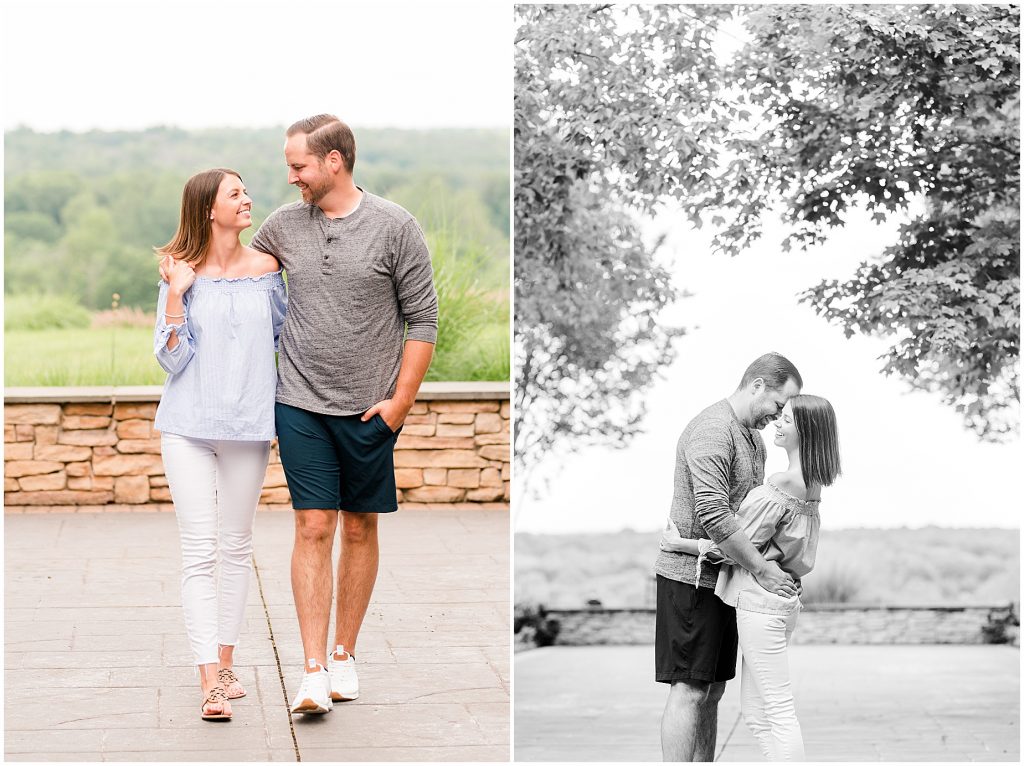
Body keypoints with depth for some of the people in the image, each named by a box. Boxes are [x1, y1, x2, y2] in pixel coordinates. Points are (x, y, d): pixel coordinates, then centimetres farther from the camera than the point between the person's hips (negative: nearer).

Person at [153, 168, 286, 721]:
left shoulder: (266, 269, 3)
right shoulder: (181, 273, -4)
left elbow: (286, 334, 16)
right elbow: (172, 360, -7)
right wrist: (175, 296, -16)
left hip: (248, 425, 3)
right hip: (188, 426, -3)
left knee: (236, 546, 10)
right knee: (198, 550, -7)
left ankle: (225, 662, 22)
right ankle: (210, 681, -11)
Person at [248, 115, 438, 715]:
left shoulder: (394, 227, -5)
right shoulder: (283, 225, 4)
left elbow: (423, 318, -3)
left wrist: (401, 401, -7)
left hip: (369, 411, -1)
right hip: (301, 404, 1)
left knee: (359, 530, 9)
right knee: (313, 530, -5)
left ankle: (344, 655, 22)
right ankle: (314, 671, -7)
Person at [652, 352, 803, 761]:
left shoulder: (753, 437, 17)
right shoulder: (712, 430, -17)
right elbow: (713, 515, -26)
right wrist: (761, 569, -22)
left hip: (725, 578, 10)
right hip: (691, 577, -10)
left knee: (712, 691, 11)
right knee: (688, 691, -9)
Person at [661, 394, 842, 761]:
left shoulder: (780, 486, -18)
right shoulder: (812, 483, 9)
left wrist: (681, 544, -1)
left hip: (760, 599, -9)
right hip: (784, 598, 9)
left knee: (779, 710, -6)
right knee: (754, 709, 14)